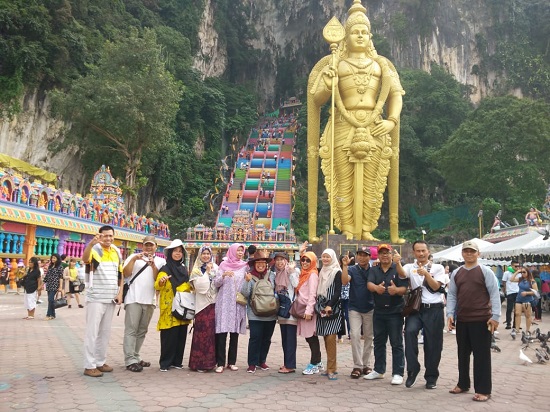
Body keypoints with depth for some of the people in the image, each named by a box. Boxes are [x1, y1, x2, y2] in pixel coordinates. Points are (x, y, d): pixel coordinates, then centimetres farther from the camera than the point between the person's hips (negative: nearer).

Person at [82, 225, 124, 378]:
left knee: (105, 332, 13)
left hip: (111, 299, 6)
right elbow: (85, 259, -32)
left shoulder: (117, 252, 11)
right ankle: (89, 365, 2)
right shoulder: (94, 249, -8)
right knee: (92, 332, -4)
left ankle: (100, 362, 22)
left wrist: (120, 293, 6)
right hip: (95, 298, -6)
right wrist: (92, 243, -49)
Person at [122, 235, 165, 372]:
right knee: (131, 330, -6)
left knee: (142, 330, 11)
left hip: (149, 300, 4)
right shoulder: (133, 256, 8)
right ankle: (130, 360, -5)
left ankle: (135, 357, 20)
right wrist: (133, 259, -12)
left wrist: (153, 265, -12)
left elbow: (159, 279, 1)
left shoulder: (160, 261, 11)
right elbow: (125, 274, -2)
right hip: (133, 298, -3)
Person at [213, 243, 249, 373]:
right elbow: (216, 283, 2)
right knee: (221, 333, -6)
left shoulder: (245, 266, 10)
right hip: (224, 303, -2)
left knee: (235, 333, 4)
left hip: (238, 303, 2)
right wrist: (223, 275, -15)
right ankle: (220, 363, -1)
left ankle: (232, 362, 12)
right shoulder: (224, 265, 6)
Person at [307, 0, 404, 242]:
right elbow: (317, 99, 6)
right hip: (343, 129, -2)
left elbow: (396, 94, 15)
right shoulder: (334, 63, 10)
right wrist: (327, 84, -15)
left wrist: (392, 121, -1)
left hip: (374, 129, 2)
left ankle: (366, 230, 8)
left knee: (370, 183, 1)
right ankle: (348, 231, 2)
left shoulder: (381, 64, 17)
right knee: (345, 182, -4)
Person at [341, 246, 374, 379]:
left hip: (370, 308, 2)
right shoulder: (352, 269, -3)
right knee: (355, 335, -10)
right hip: (355, 308, -2)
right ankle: (357, 366, -2)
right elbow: (344, 281, -19)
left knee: (368, 337, 10)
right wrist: (345, 265, -27)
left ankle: (366, 364, 22)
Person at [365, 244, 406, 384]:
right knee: (379, 342, 14)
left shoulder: (398, 269, -2)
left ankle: (398, 373, 10)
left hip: (395, 311, -4)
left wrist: (396, 290, -32)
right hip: (378, 311, 4)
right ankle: (378, 370, 26)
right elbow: (369, 284, -9)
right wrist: (376, 288, -32)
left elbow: (405, 288, -9)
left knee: (396, 343, 1)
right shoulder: (374, 270, 7)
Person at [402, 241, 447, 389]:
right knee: (410, 331, -26)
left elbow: (436, 287, -4)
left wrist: (426, 274, -18)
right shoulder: (410, 267, 9)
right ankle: (412, 370, -12)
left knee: (433, 343, 4)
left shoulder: (438, 268, 7)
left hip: (434, 310, 0)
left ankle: (431, 377, 22)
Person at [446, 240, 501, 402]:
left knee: (481, 355, 1)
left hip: (481, 320, -5)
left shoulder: (485, 271, -4)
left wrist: (495, 316, -13)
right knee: (463, 354, 14)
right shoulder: (456, 273, 10)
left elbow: (494, 294, -7)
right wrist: (450, 313, 0)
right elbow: (451, 295, 10)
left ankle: (483, 390, 10)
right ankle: (463, 384, 28)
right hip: (462, 320, 5)